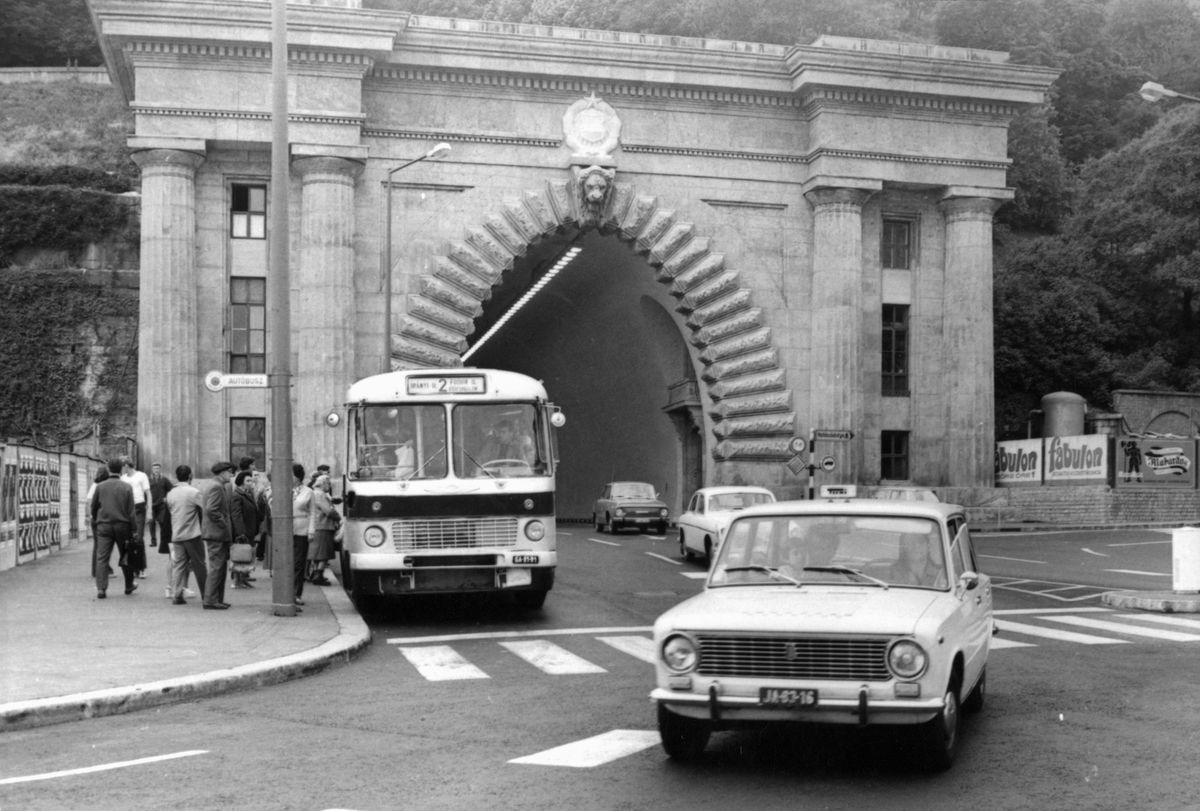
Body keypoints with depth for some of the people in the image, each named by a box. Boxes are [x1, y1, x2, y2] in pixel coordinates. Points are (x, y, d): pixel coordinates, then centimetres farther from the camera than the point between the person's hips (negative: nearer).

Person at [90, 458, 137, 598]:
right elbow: (131, 510, -5)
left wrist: (95, 520, 27)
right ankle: (129, 586, 25)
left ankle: (101, 588, -10)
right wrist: (133, 527, 0)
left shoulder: (100, 486, 0)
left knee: (102, 558, -1)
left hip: (104, 525, 0)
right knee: (126, 557, 13)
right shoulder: (127, 487, -4)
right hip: (122, 525, 0)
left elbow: (93, 507, 9)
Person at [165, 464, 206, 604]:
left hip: (176, 535, 4)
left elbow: (169, 512, 12)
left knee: (178, 564, 6)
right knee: (199, 566, 3)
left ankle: (176, 595, 1)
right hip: (193, 534, -4)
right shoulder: (194, 492, -11)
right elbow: (203, 511, -7)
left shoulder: (170, 493, 4)